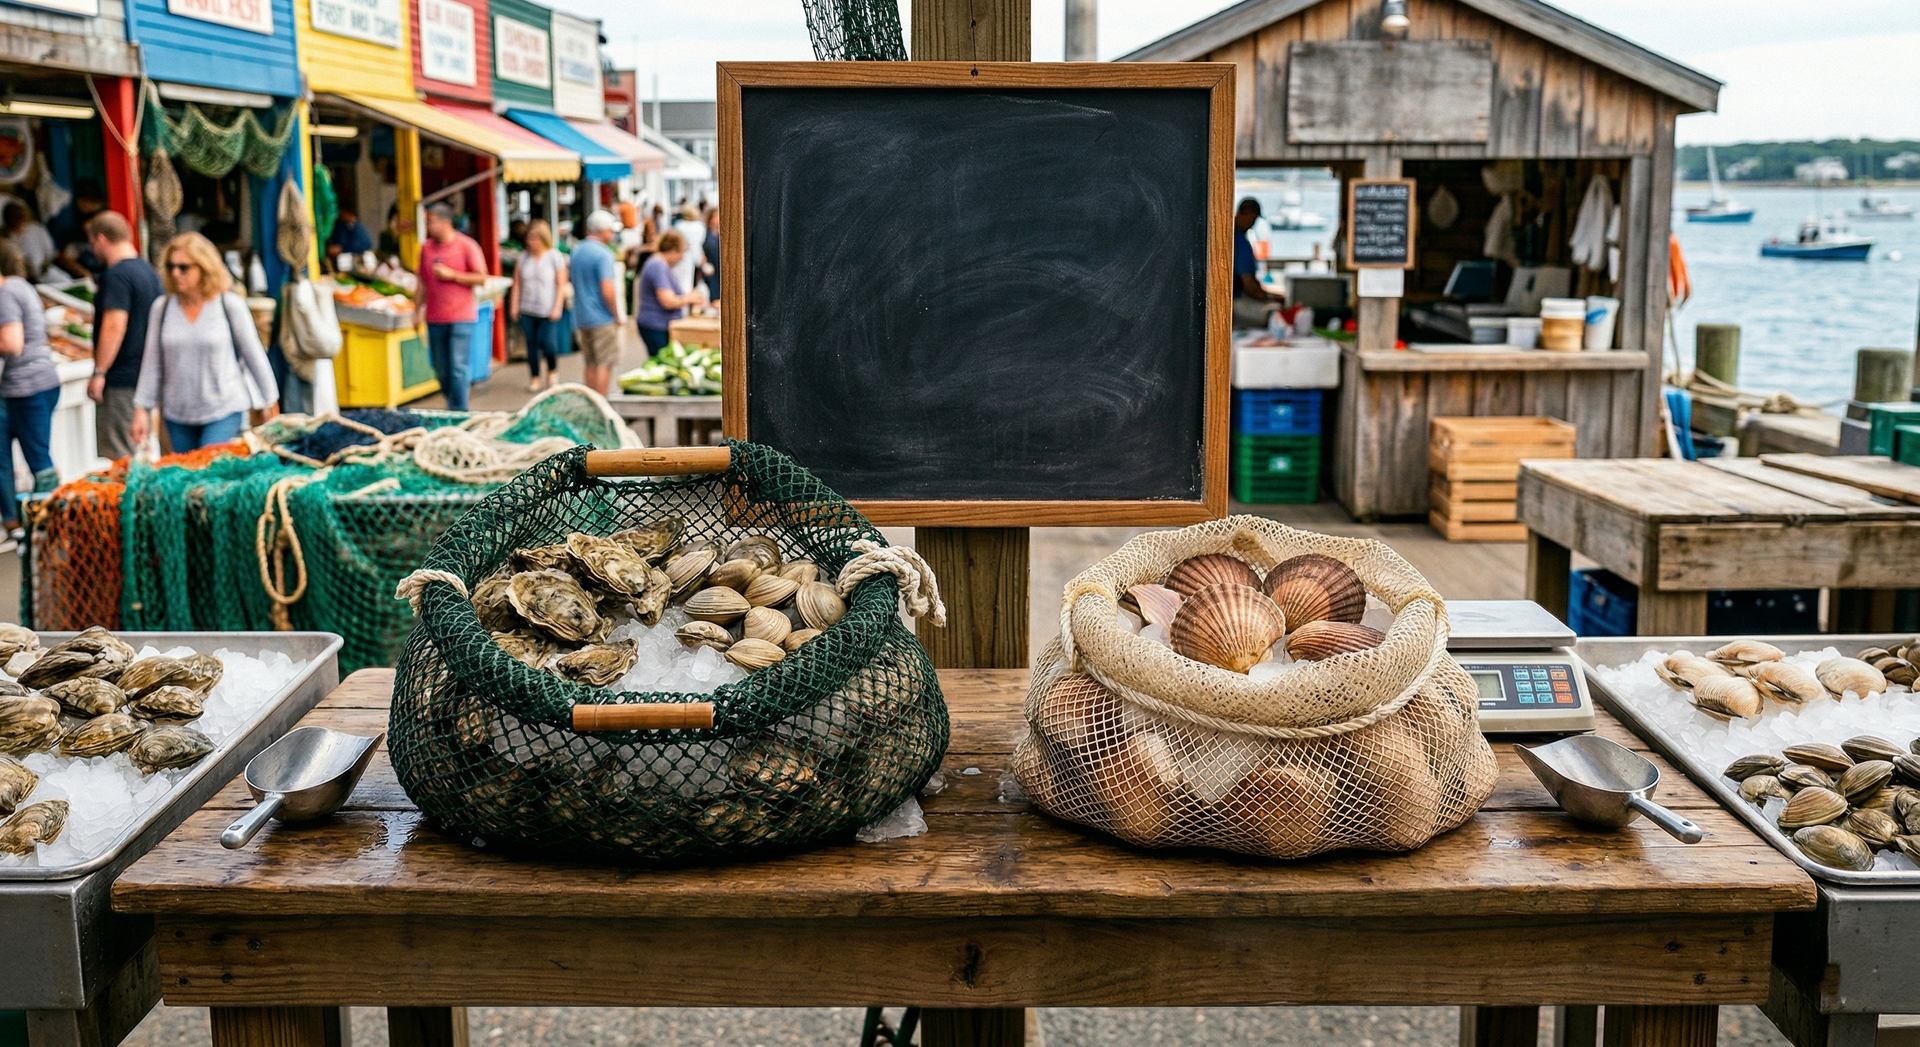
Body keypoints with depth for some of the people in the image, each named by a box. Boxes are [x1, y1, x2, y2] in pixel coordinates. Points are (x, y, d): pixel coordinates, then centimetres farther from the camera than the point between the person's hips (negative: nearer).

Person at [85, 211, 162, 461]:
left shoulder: (117, 275, -15)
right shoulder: (149, 271, 13)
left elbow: (114, 327, -22)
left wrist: (98, 373, -18)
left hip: (121, 379, -9)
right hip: (145, 374, 9)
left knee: (120, 458, -6)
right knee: (141, 456, 14)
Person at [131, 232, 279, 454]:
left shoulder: (230, 305, -3)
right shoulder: (162, 308, 5)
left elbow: (254, 357, 2)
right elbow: (152, 363, 8)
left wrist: (270, 403, 3)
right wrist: (141, 410, 6)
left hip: (225, 412, -3)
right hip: (178, 416, 4)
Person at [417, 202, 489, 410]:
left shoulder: (466, 245, -4)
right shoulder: (426, 247, 9)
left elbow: (481, 278, -6)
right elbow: (423, 282, 15)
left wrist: (451, 275, -12)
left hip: (461, 317, -5)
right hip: (435, 319, 5)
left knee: (458, 368, -9)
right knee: (441, 369, 8)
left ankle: (458, 411, -5)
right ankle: (452, 405, 20)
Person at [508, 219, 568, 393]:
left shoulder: (555, 257, -3)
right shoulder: (524, 258, 8)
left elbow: (561, 285, -4)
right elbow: (517, 284, 10)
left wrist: (557, 307, -11)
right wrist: (514, 305, 2)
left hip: (548, 311, -4)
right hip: (527, 310, 4)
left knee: (548, 343, -10)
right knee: (531, 344, 5)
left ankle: (552, 371, 18)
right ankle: (534, 378, 15)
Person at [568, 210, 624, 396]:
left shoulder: (576, 250, 10)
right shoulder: (603, 254, -15)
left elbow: (570, 278, 21)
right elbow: (607, 290, -22)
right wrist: (617, 316, -10)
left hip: (581, 318, 8)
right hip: (602, 318, -8)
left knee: (591, 364, 15)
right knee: (604, 364, -3)